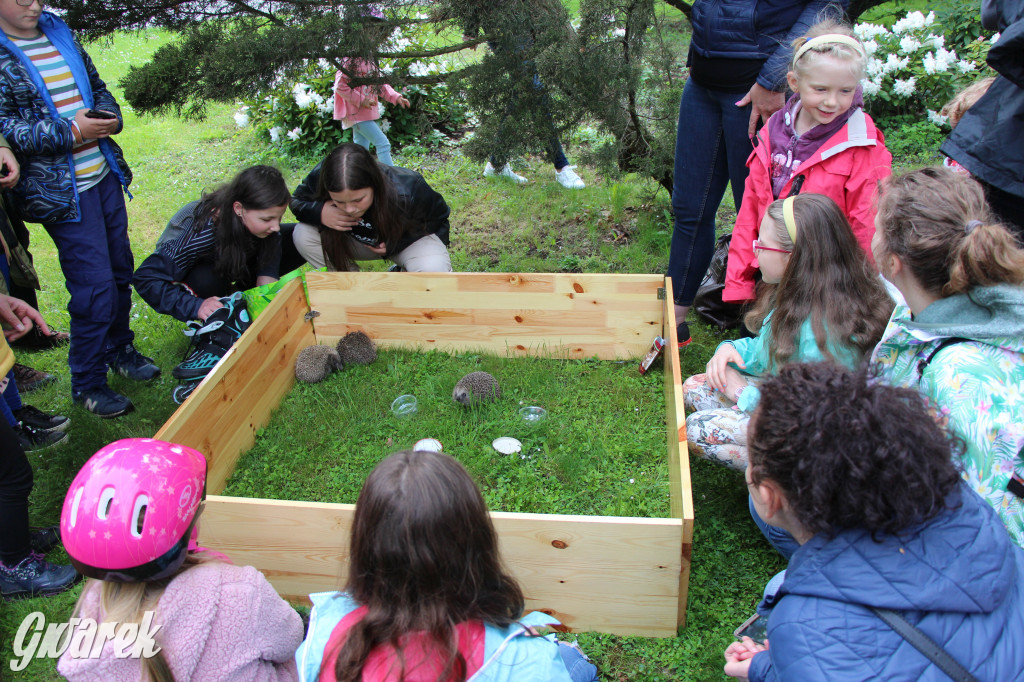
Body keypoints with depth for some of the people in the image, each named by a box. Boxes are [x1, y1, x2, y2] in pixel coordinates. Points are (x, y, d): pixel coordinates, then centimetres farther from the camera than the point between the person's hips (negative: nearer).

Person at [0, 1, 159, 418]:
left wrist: (109, 117, -2)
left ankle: (118, 349, 37)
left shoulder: (60, 34, 10)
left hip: (104, 176, 7)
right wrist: (71, 132, -22)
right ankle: (87, 384, 10)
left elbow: (97, 87, 20)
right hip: (61, 191, -7)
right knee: (94, 285, -6)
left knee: (120, 269, 16)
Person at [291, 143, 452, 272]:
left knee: (433, 270, -38)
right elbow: (297, 201, -8)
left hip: (410, 238, -3)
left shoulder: (407, 190, -37)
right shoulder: (318, 179, -30)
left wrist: (396, 244, -28)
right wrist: (319, 212, -34)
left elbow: (438, 216, -15)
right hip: (360, 241, 3)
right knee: (302, 235, -23)